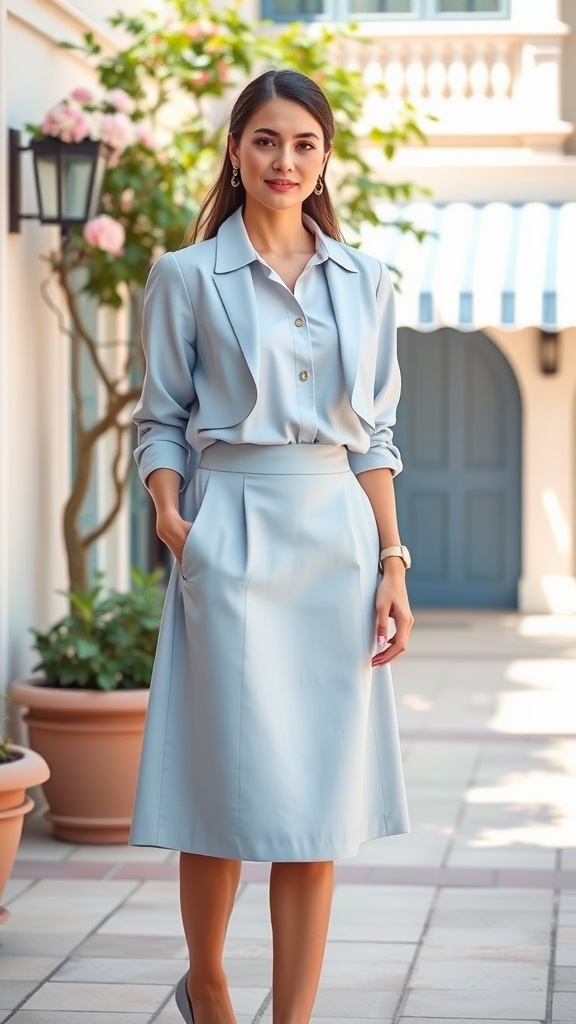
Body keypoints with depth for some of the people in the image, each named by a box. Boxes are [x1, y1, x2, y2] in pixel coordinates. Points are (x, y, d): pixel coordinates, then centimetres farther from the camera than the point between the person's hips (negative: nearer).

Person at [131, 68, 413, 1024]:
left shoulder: (364, 282, 11)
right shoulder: (187, 277, 4)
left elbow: (375, 435, 11)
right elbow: (161, 421, 5)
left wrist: (392, 563, 3)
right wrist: (170, 517, -12)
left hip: (338, 543, 3)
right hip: (232, 540, -3)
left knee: (320, 801, 1)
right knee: (231, 782, -2)